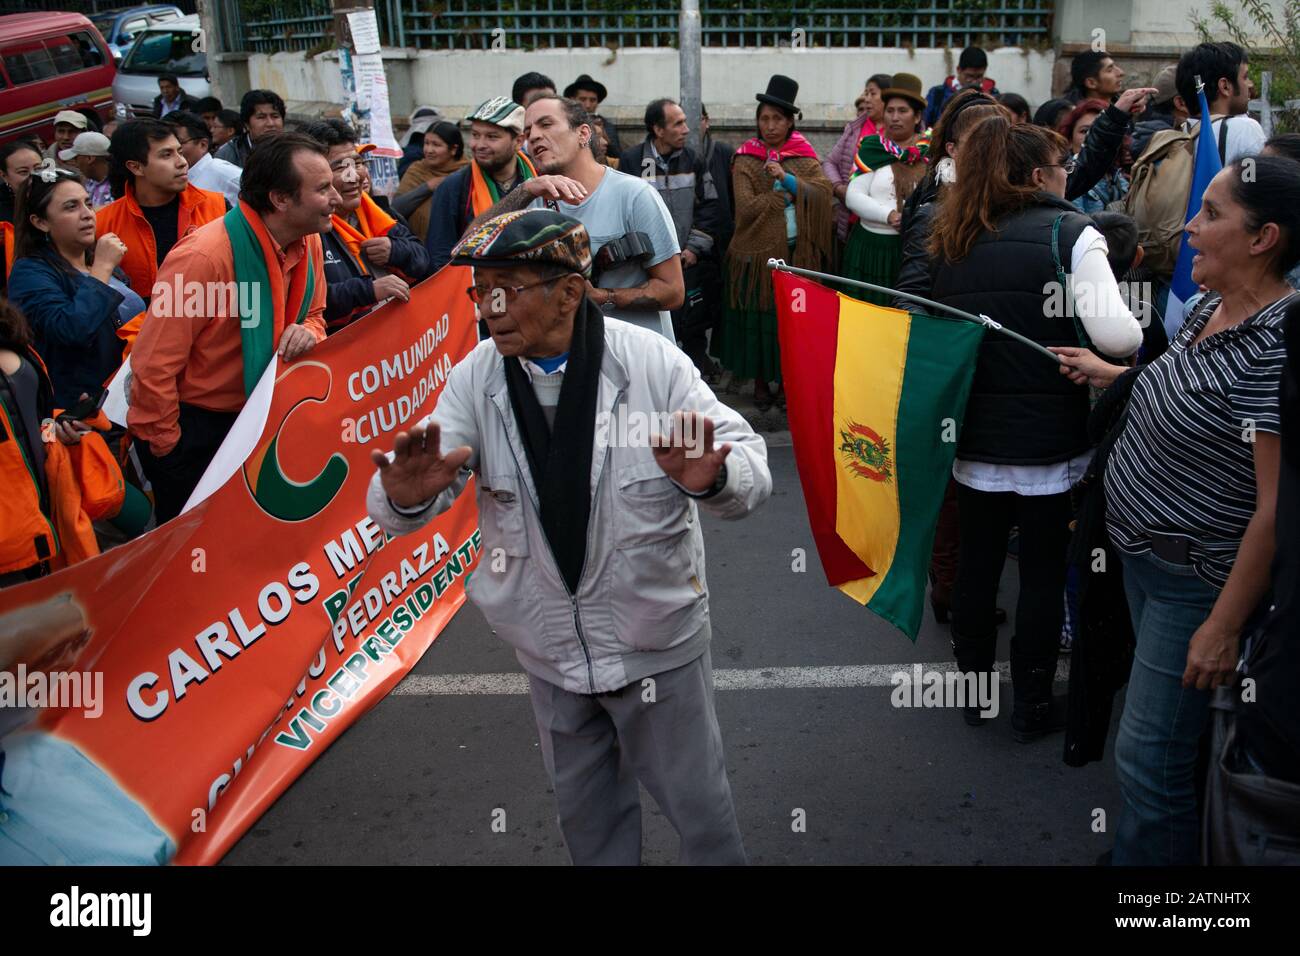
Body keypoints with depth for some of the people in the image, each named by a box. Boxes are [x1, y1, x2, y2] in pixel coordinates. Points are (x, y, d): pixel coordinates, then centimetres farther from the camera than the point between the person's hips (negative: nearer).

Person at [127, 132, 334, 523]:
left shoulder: (308, 243, -4)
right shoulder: (205, 256, -28)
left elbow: (313, 315, 12)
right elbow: (153, 365, -24)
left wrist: (307, 333, -14)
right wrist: (165, 445, -14)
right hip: (191, 429, -7)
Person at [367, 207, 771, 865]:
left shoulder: (651, 362, -17)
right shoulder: (475, 379, -9)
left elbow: (750, 467, -18)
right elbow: (394, 512, -13)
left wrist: (711, 479, -42)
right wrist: (407, 496, -38)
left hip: (658, 640, -2)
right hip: (549, 650, 3)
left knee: (700, 808, 16)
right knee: (587, 816, 24)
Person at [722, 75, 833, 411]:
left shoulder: (804, 154, 8)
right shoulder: (745, 158, 1)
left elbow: (823, 192, -6)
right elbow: (747, 207, -11)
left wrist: (786, 178, -17)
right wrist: (791, 193, -7)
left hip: (799, 250, 2)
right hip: (759, 251, -2)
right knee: (760, 319, 3)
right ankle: (760, 382, 16)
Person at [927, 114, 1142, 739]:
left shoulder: (952, 241, 5)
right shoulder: (1071, 233, -10)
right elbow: (1115, 337, -19)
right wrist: (1135, 330, 2)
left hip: (974, 430, 5)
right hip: (1050, 437, -4)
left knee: (976, 563, 15)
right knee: (1043, 571, 9)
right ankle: (1031, 706, 21)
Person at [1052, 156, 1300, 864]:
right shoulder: (1213, 309, 2)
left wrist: (1224, 626, -22)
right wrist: (1112, 373, 14)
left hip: (1198, 580, -9)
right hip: (1145, 552, 9)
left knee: (1149, 756, 1)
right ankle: (1146, 845, 44)